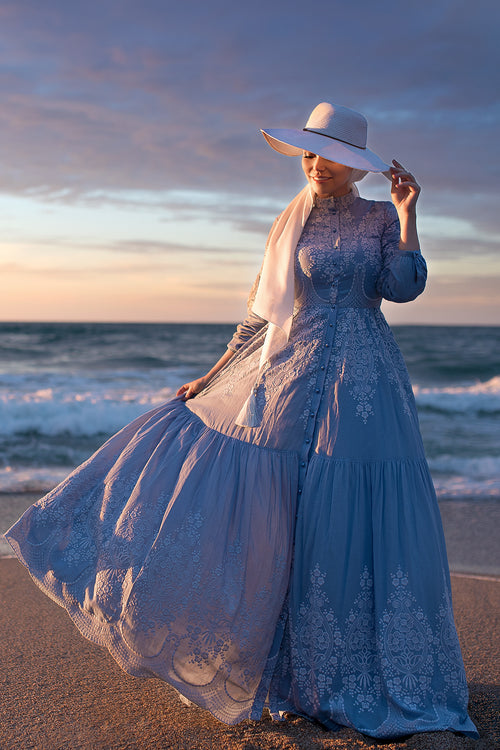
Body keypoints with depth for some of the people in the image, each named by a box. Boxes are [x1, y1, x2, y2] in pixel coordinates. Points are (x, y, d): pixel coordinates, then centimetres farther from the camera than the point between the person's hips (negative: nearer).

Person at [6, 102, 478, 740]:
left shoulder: (381, 218, 5)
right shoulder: (289, 223, 11)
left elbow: (404, 287, -11)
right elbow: (263, 314, 13)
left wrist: (407, 210, -11)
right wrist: (212, 378, 12)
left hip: (358, 382, -3)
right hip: (286, 376, 3)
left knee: (349, 519, -2)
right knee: (268, 514, -2)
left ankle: (357, 676, 12)